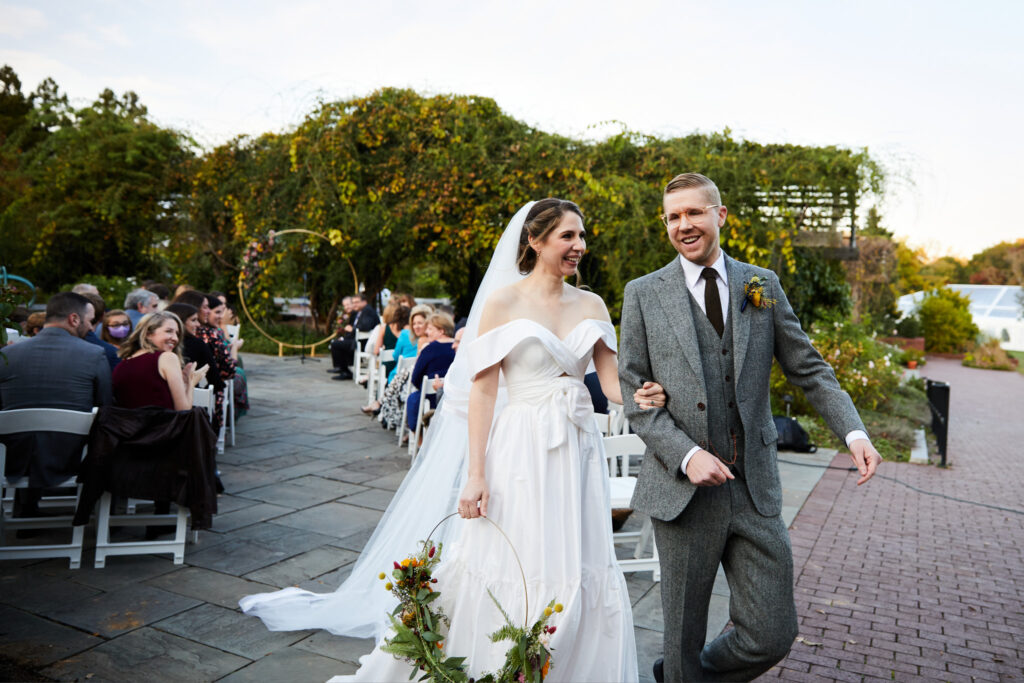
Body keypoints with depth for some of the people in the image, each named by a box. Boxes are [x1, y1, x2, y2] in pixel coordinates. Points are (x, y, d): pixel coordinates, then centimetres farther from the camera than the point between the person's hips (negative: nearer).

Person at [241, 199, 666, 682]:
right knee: (506, 571, 2)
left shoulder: (591, 305, 8)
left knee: (579, 575, 12)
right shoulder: (502, 302, -4)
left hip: (578, 452, 5)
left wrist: (643, 398, -19)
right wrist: (475, 475, -13)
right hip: (521, 450, -4)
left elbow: (611, 378, 5)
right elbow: (482, 390, -7)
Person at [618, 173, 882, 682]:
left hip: (755, 488, 2)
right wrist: (685, 454, -14)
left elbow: (807, 368, 10)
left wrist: (854, 431, -5)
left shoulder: (763, 285, 8)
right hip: (683, 488, -2)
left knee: (772, 636, 6)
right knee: (684, 633, 10)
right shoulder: (643, 294, 1)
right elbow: (632, 392, -1)